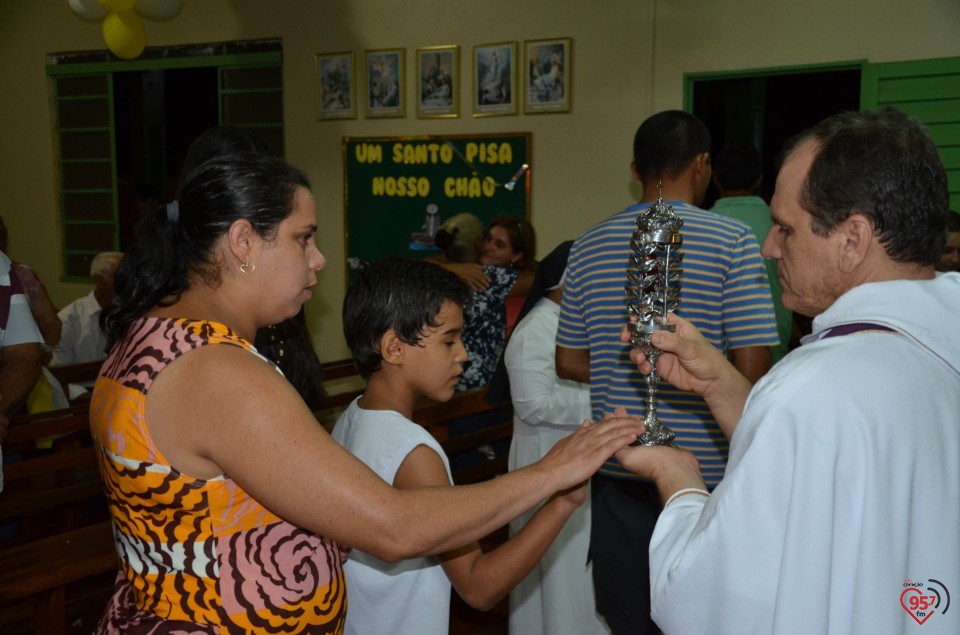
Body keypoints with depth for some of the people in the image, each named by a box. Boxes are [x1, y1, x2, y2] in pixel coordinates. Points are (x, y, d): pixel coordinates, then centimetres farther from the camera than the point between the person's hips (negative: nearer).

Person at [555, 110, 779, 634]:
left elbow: (570, 364, 7)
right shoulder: (732, 240, -10)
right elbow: (751, 370, -13)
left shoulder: (589, 246, 2)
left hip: (619, 469, 4)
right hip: (705, 472, -3)